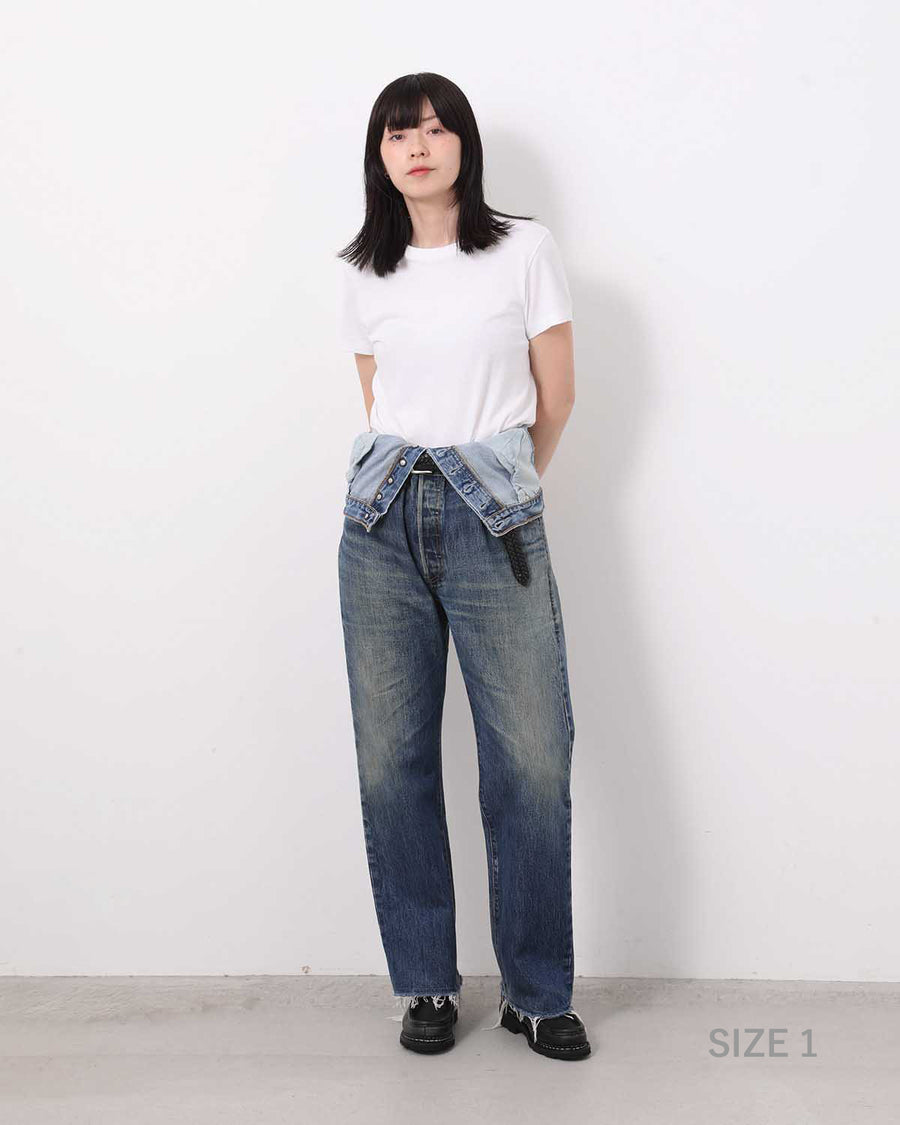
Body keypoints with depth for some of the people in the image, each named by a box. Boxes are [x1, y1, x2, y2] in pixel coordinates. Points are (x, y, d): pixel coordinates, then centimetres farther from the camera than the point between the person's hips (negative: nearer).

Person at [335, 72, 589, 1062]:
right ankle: (426, 986, 16)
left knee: (533, 757, -7)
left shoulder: (525, 249, 5)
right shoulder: (363, 272, 12)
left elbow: (555, 394, 9)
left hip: (496, 517, -2)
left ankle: (538, 993, 10)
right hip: (384, 517, 3)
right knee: (391, 757, 1)